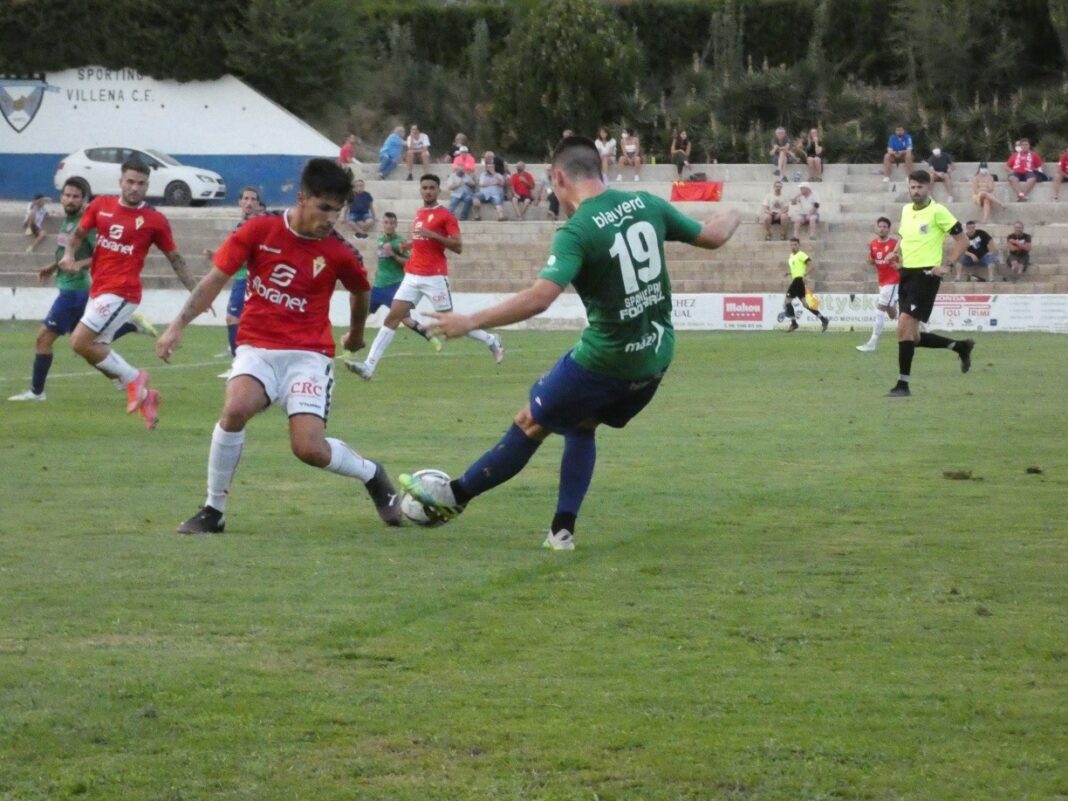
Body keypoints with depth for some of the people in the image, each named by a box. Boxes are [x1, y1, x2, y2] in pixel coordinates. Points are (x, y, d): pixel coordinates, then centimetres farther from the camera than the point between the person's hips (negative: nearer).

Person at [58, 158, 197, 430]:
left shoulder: (154, 220, -5)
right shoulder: (100, 206, 6)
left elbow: (176, 259, 3)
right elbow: (78, 234, 18)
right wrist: (69, 254, -3)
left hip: (121, 293, -7)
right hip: (98, 291, 7)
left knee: (80, 342, -18)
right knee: (95, 350, 11)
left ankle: (133, 378, -3)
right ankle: (144, 395, 25)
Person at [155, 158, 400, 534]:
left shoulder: (339, 253, -5)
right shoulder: (260, 230, -6)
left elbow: (360, 291, 17)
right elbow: (215, 279, -1)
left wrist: (356, 334, 33)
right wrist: (178, 326, -8)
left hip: (308, 354, -1)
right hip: (258, 347, 1)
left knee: (310, 448, -17)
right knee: (235, 408, -31)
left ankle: (372, 475, 17)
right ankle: (213, 510, -15)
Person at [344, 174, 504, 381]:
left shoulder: (445, 215, -6)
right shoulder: (419, 214, 16)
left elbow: (458, 247, -12)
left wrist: (433, 235, -21)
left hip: (435, 277, -6)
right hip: (413, 276, 6)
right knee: (392, 318, -4)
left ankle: (491, 340, 22)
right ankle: (369, 366, -10)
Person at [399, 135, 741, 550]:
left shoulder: (577, 232, -20)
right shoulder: (646, 204, -2)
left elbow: (539, 297, -31)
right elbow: (711, 236, 10)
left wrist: (470, 321, -25)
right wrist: (731, 217, 34)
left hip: (604, 360, -6)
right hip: (656, 359, 6)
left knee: (531, 424, 12)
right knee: (582, 427, 26)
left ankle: (455, 497, 26)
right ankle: (563, 530, 20)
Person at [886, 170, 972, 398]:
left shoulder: (937, 211, -8)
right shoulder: (906, 210, 13)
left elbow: (962, 240, -6)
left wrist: (946, 265, -15)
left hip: (926, 274, -8)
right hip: (907, 273, 8)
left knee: (904, 327, -17)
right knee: (912, 336, 7)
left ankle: (903, 384, -11)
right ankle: (960, 346, 27)